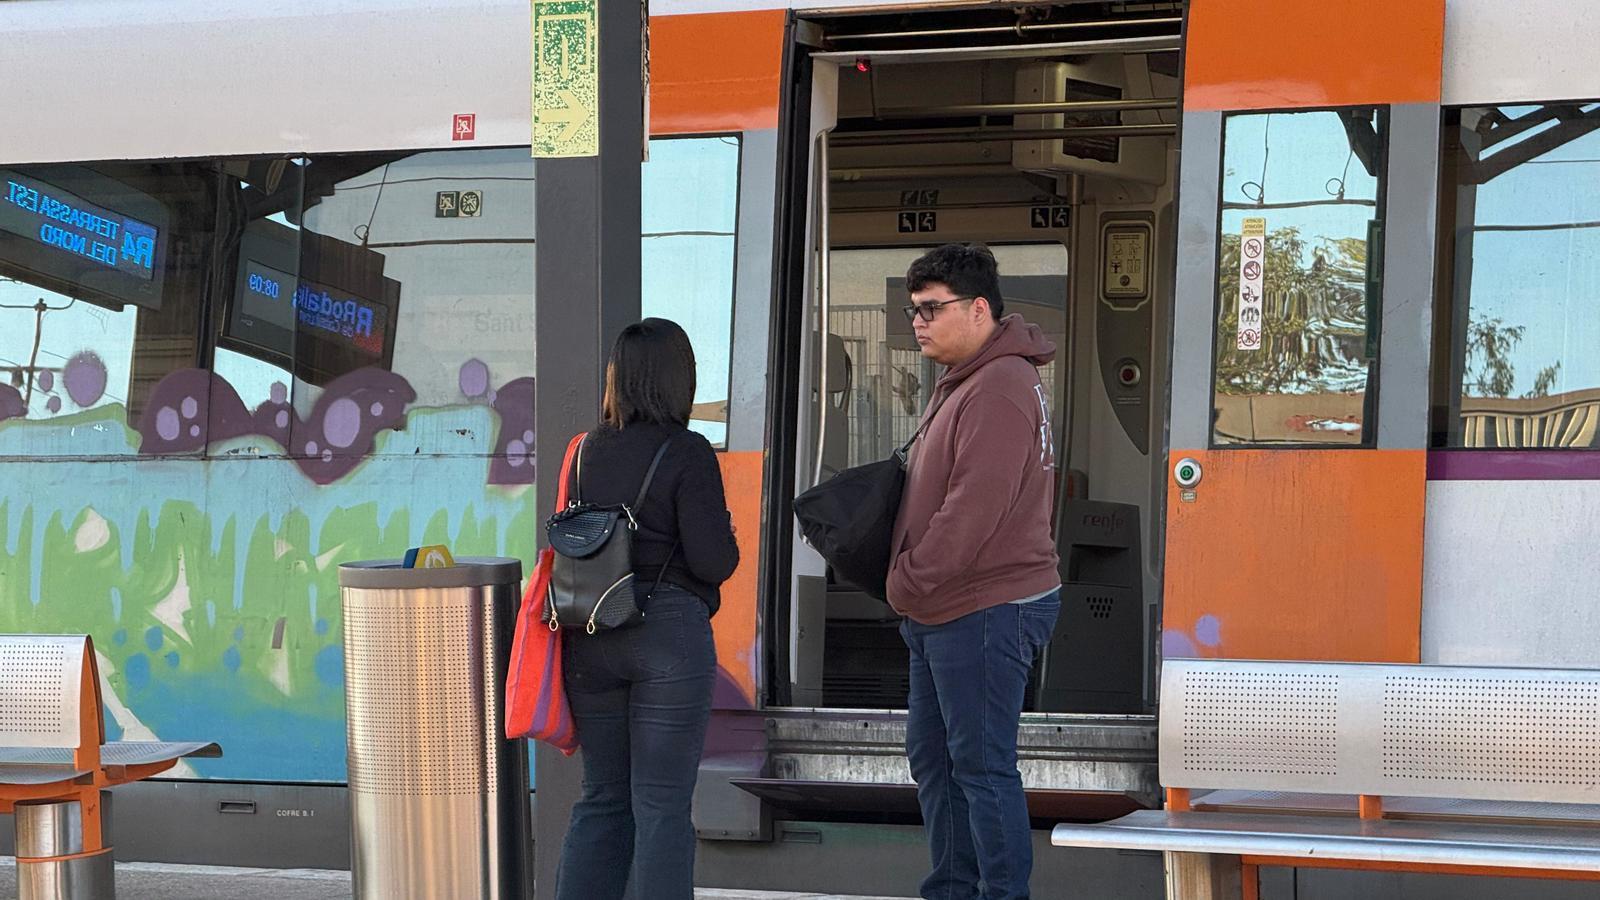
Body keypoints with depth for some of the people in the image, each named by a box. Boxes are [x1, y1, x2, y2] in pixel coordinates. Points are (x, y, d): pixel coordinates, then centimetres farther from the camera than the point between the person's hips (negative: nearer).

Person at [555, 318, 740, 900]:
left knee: (602, 799, 14)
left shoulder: (589, 449, 6)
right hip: (670, 633, -5)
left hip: (590, 640, 5)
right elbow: (713, 562, -12)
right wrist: (726, 535, 8)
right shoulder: (687, 453, -10)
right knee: (661, 805, 0)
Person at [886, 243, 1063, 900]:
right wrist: (913, 594, 10)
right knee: (932, 755, 17)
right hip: (942, 613, 11)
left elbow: (971, 512, -24)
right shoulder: (961, 383, 16)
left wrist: (908, 584, -15)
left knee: (981, 765, -6)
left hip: (987, 612, -11)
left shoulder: (998, 391, -19)